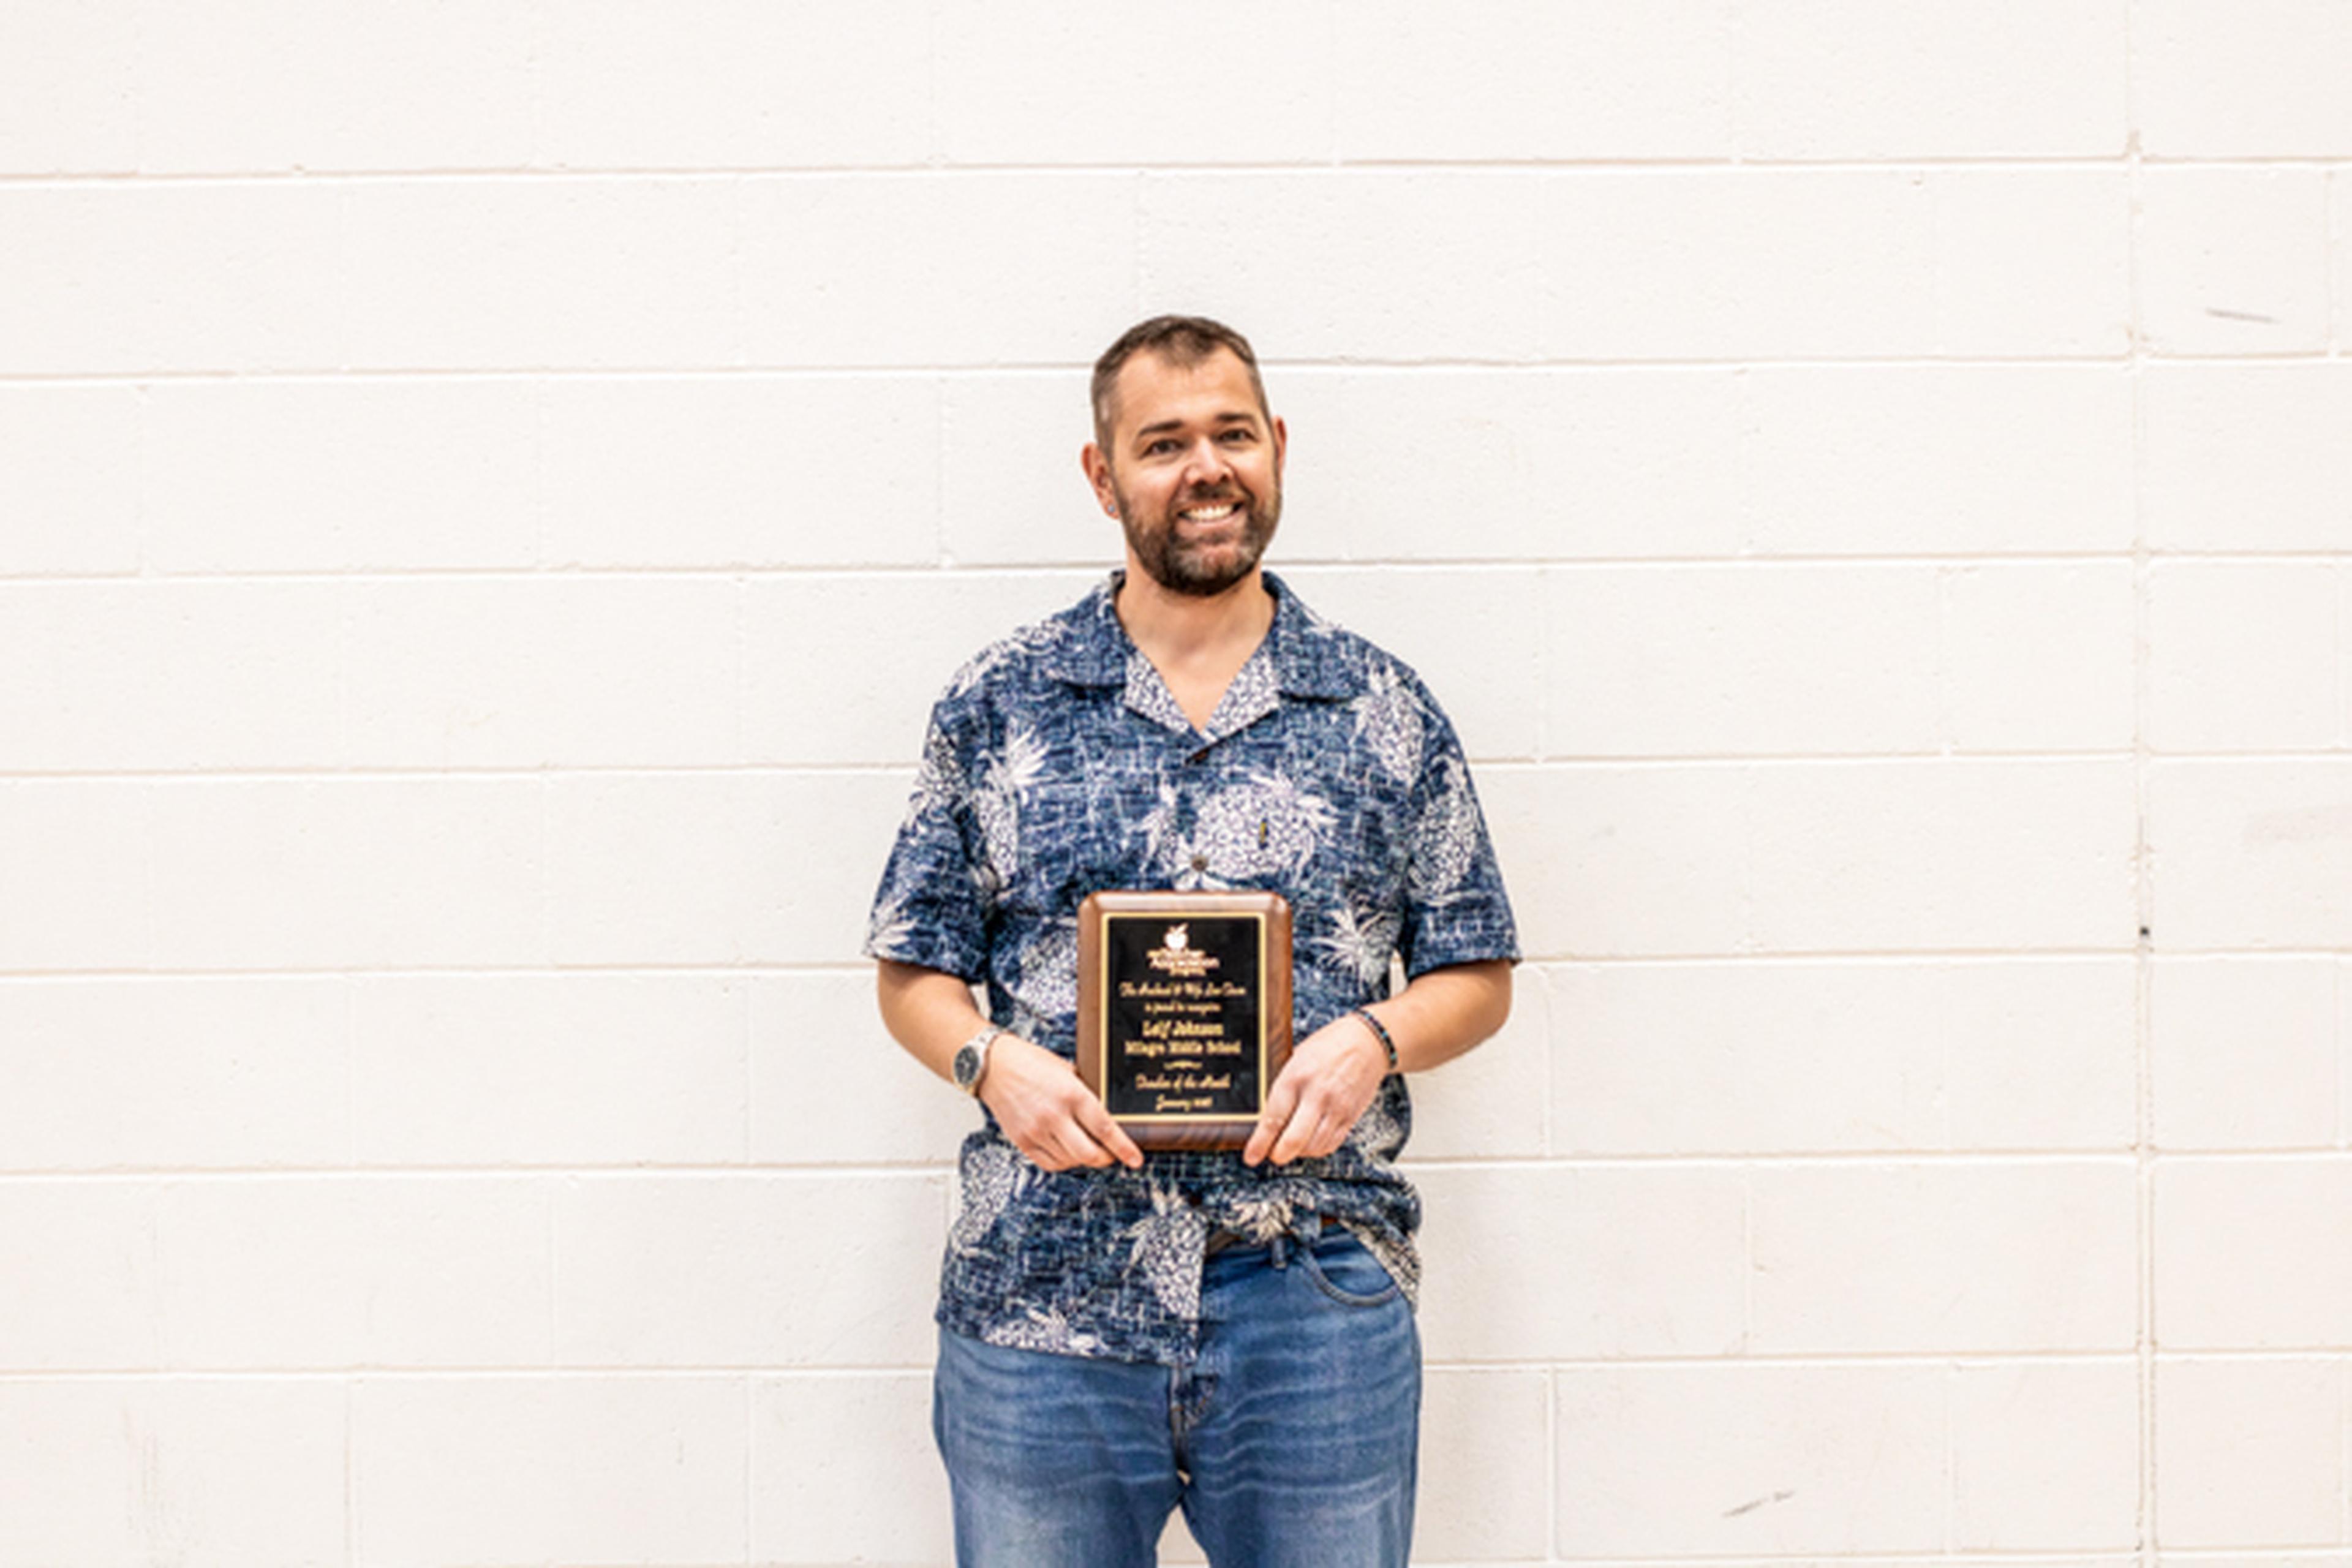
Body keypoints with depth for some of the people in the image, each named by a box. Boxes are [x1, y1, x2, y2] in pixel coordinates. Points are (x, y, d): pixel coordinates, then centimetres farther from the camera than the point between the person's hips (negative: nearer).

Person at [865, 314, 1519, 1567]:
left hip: (1316, 1297, 0)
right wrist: (993, 1062, -11)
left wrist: (1372, 1040, -10)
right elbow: (915, 972, 9)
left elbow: (1475, 977, 10)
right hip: (1039, 1298, 0)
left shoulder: (1387, 714, 7)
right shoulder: (996, 709, 6)